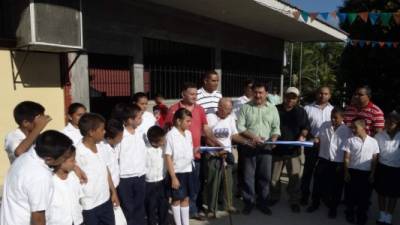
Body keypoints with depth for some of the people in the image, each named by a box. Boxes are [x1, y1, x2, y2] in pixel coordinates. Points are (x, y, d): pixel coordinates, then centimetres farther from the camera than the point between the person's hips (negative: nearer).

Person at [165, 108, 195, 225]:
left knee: (186, 198, 15)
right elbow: (168, 157, -14)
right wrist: (173, 177, -15)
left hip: (188, 170, 6)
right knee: (177, 199, 9)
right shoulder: (171, 135, -14)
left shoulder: (188, 133, 5)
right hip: (177, 172, -6)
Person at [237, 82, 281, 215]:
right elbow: (240, 127, -5)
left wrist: (273, 140, -10)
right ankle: (249, 202, 19)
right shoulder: (246, 107, 1)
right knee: (248, 176, 5)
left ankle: (263, 202, 24)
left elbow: (276, 128, 7)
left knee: (265, 176, 9)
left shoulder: (272, 108, 8)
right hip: (250, 147, -1)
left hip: (266, 147, 2)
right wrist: (253, 136, -16)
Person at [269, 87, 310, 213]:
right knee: (274, 176, 11)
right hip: (277, 148, 0)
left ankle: (295, 201, 17)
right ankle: (274, 197, 30)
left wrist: (302, 136, -17)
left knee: (295, 176, 1)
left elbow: (305, 126, 2)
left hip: (293, 149, 0)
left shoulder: (301, 111, 7)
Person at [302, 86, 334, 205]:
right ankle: (305, 195, 17)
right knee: (308, 171, 6)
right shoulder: (308, 108, -2)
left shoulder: (333, 110, 6)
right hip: (312, 144, -2)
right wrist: (311, 138, -15)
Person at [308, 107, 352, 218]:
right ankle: (315, 203, 29)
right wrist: (316, 140, -13)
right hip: (323, 159, 3)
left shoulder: (347, 130, -8)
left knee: (336, 186, 11)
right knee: (318, 182, 11)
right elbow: (318, 138, 11)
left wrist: (344, 165, -7)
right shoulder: (325, 125, 3)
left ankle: (333, 208, 29)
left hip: (338, 162, -3)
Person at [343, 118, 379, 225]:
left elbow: (374, 160, 4)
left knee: (365, 196, 10)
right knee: (350, 194, 8)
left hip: (367, 173, 1)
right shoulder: (350, 141, -3)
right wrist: (346, 173, -6)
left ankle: (361, 216, 27)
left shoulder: (373, 142, 0)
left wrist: (372, 174, 1)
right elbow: (346, 158, -2)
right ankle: (350, 214, 26)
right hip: (352, 172, -1)